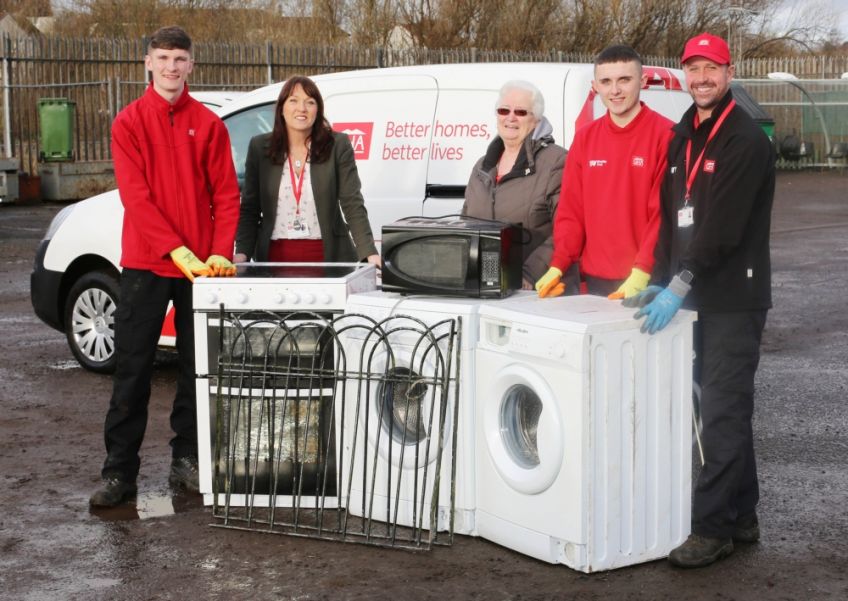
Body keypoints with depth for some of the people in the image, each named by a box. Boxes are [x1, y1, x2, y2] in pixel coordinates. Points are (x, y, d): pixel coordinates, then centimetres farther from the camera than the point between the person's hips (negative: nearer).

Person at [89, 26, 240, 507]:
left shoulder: (208, 124, 4)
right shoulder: (129, 123, -1)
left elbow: (226, 193, 2)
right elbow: (136, 195, -10)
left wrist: (221, 252, -13)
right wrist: (178, 250, -20)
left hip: (200, 266, 2)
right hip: (146, 265, -2)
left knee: (197, 368, 9)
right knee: (133, 372, 1)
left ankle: (187, 460, 22)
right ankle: (120, 471, 7)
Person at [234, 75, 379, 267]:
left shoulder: (338, 145, -1)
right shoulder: (260, 147, 4)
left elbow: (353, 204, -6)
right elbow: (249, 209, 6)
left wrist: (369, 252, -17)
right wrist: (242, 253, -7)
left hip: (327, 255, -1)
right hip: (275, 255, 1)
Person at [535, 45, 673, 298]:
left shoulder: (666, 135, -6)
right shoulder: (584, 138, 11)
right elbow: (571, 210, 9)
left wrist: (642, 272, -19)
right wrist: (558, 266, -1)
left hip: (648, 284, -5)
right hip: (595, 282, 5)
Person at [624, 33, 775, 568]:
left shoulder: (746, 141, -11)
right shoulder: (683, 139, 14)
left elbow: (722, 227, -19)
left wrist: (678, 287, -23)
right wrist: (661, 281, 4)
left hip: (734, 298, -8)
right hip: (696, 297, 8)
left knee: (723, 413, -7)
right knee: (724, 409, 13)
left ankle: (712, 528, -3)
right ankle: (741, 518, 23)